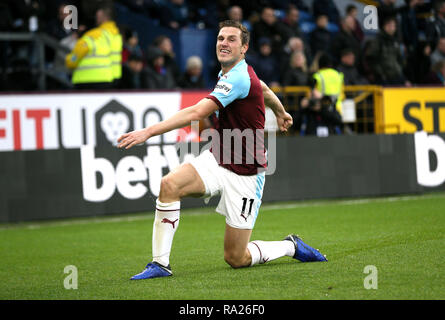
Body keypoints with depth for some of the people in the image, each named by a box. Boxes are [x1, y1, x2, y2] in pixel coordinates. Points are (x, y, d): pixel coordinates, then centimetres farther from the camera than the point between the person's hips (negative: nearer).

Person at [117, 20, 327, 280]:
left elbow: (197, 113, -33)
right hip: (216, 161, 8)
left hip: (244, 174, -8)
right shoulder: (233, 72, 6)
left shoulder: (238, 78, -23)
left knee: (236, 259, -4)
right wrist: (281, 113, 50)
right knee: (170, 184, -23)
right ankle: (160, 264, -17)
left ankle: (290, 246, 23)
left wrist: (149, 131, -39)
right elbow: (265, 90, 29)